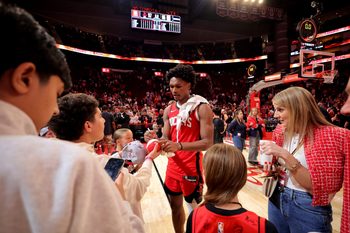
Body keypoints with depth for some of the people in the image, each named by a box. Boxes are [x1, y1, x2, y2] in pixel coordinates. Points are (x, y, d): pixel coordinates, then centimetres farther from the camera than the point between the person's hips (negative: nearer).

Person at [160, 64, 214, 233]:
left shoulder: (202, 108, -13)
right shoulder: (169, 110, 6)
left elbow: (207, 143, -18)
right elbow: (166, 138, 9)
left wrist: (179, 146, -30)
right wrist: (157, 142, -14)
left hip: (192, 167, -6)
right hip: (173, 166, 6)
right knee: (175, 205, 22)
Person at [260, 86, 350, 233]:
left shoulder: (331, 136, -17)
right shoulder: (280, 132, -1)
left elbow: (317, 186, -22)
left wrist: (285, 155, -30)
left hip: (308, 208, -5)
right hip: (277, 200, 5)